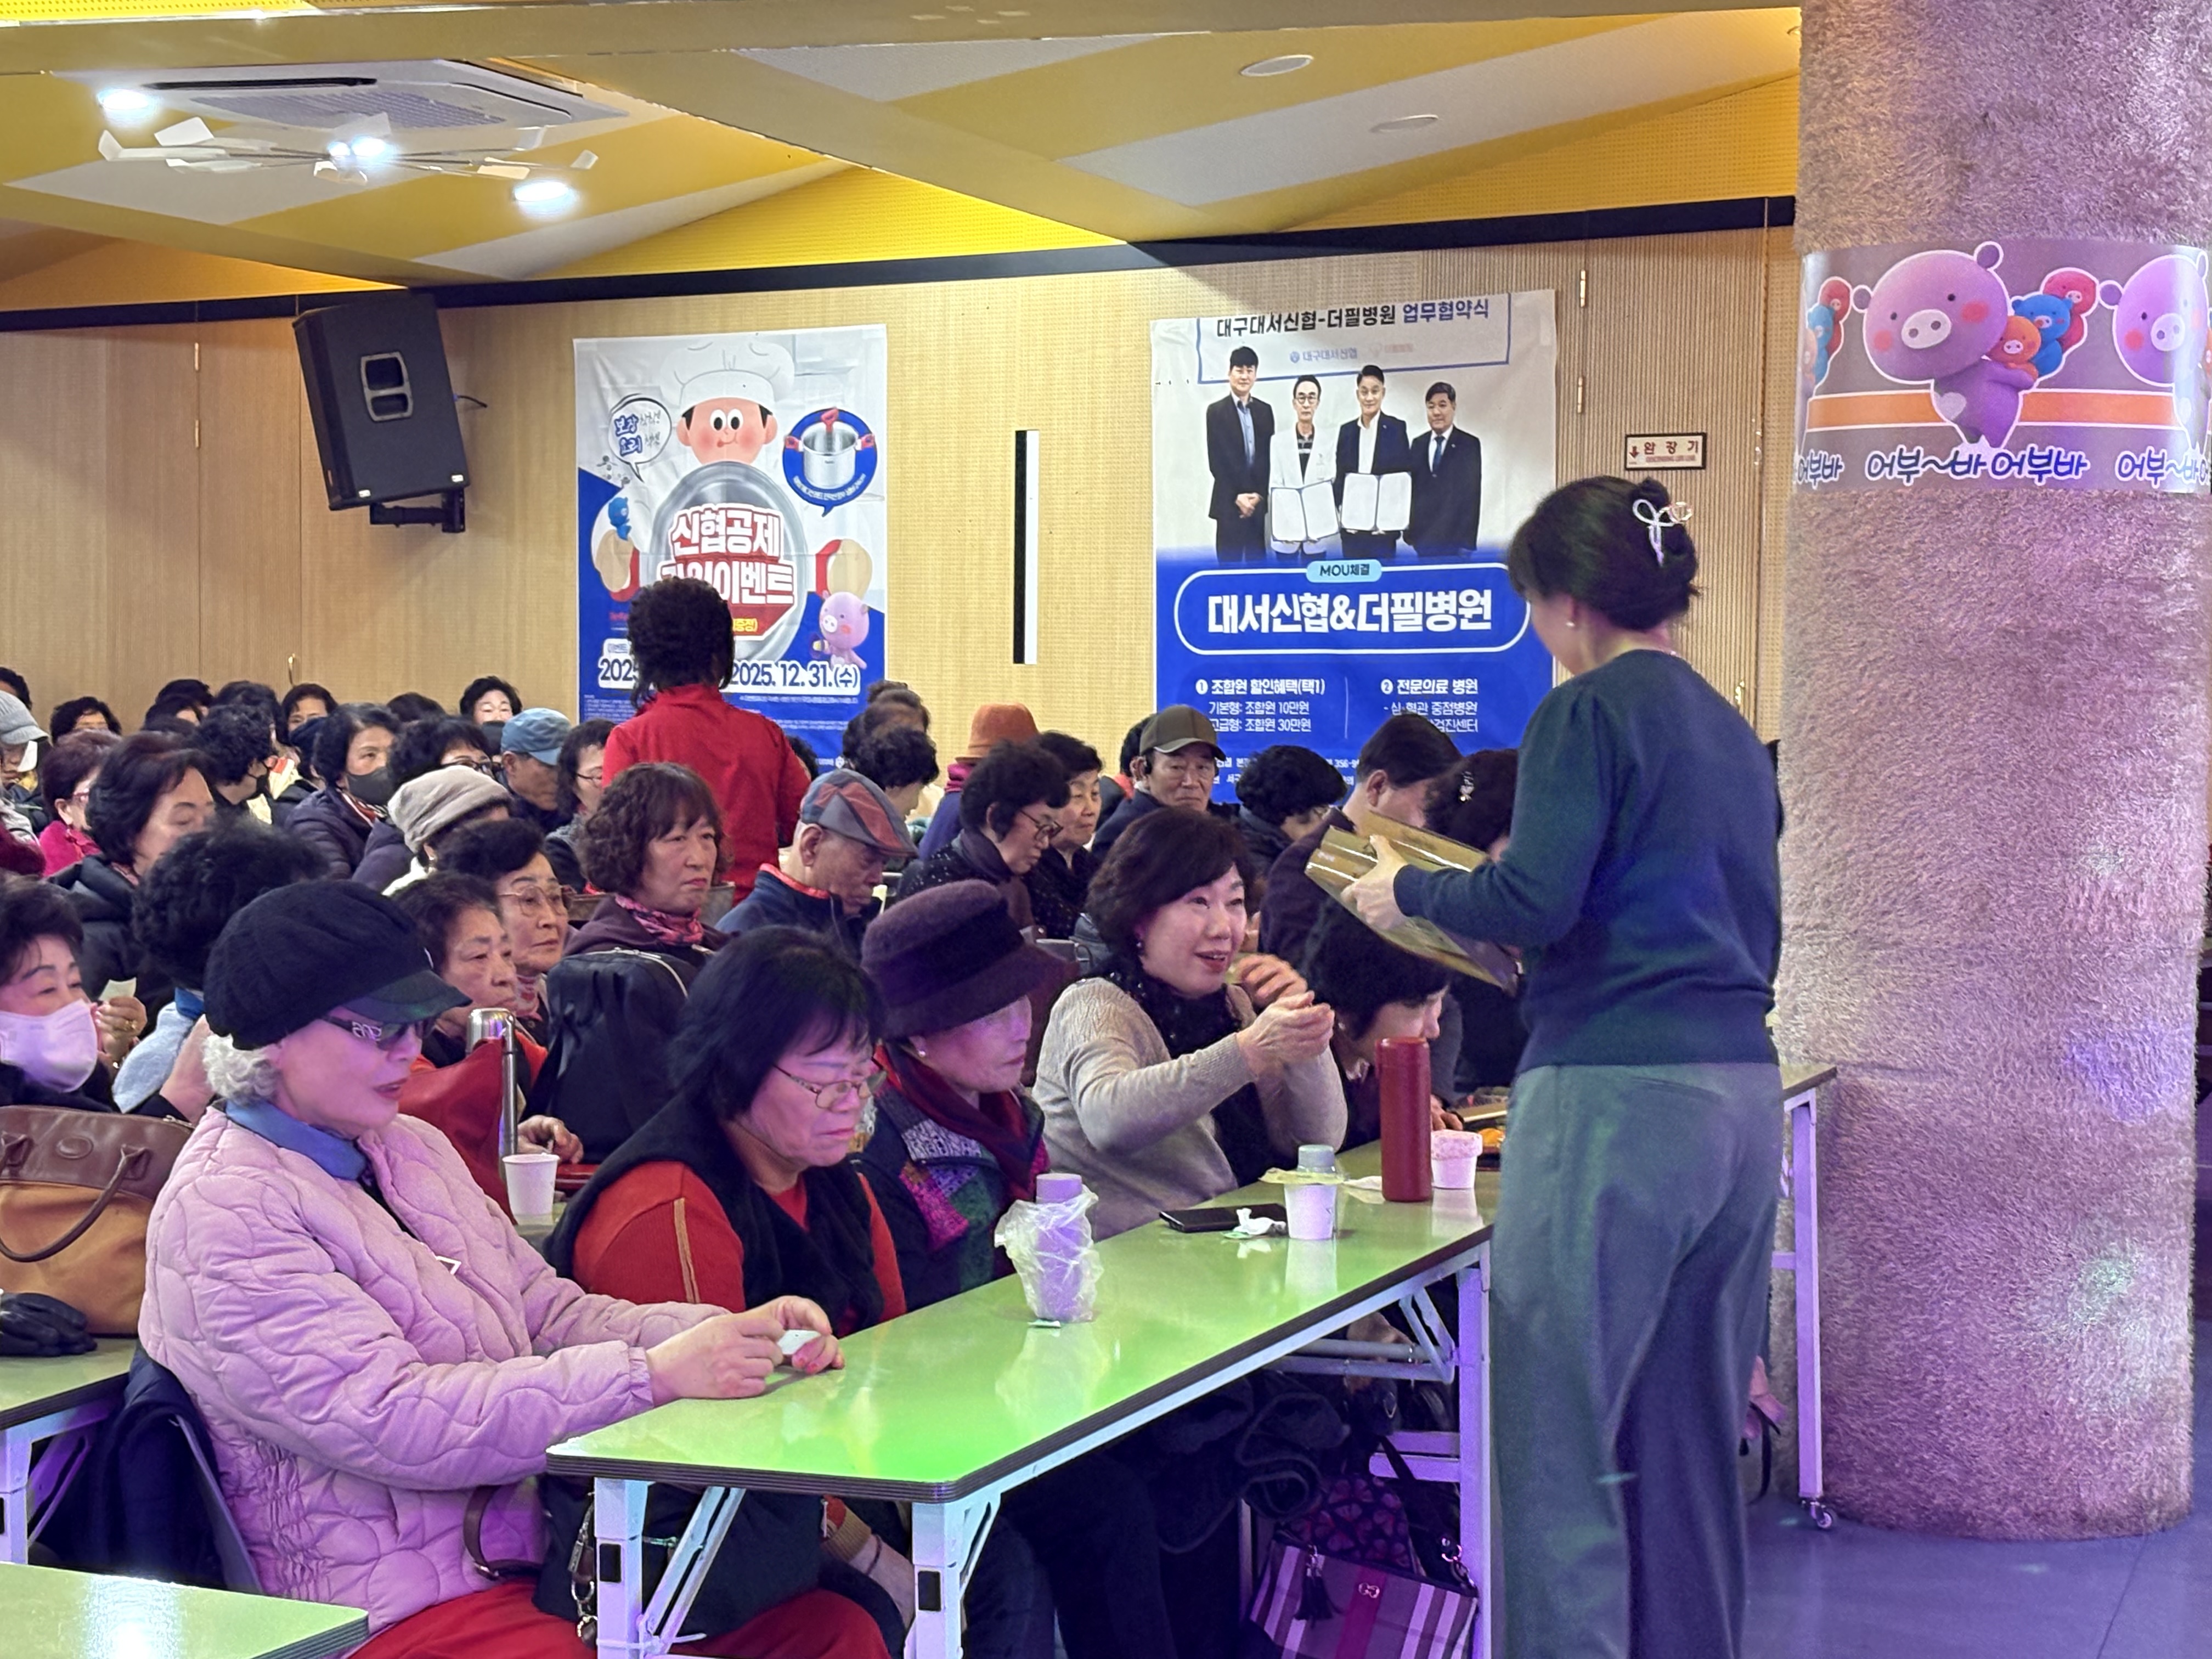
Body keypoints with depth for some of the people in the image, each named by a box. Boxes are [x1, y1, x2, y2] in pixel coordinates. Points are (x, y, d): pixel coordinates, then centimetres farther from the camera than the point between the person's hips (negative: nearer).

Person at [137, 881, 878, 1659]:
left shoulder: (409, 1148, 14)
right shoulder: (223, 1214, -13)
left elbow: (548, 1313, 12)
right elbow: (389, 1421, -22)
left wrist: (729, 1336, -7)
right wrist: (654, 1375, -26)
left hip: (542, 1549, 8)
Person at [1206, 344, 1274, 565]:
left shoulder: (1265, 411, 11)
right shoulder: (1216, 411, -1)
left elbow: (1269, 458, 9)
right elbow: (1215, 461, -5)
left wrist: (1259, 495, -4)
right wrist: (1237, 497, -10)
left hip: (1257, 503, 4)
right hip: (1229, 503, -4)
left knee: (1257, 560, 5)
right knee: (1230, 561, -3)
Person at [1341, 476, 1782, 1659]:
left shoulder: (1589, 711, -6)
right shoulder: (1732, 733, 17)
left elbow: (1533, 902, -17)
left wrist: (1408, 891, 1)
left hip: (1615, 1098, -8)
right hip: (1743, 1103, 8)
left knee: (1561, 1443, -3)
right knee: (1689, 1446, 15)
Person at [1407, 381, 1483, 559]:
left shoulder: (1469, 445, -1)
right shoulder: (1418, 444, 13)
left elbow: (1472, 495, -4)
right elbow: (1411, 488, 14)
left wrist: (1467, 541, -10)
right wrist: (1408, 531, 3)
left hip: (1454, 538, -4)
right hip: (1422, 537, 4)